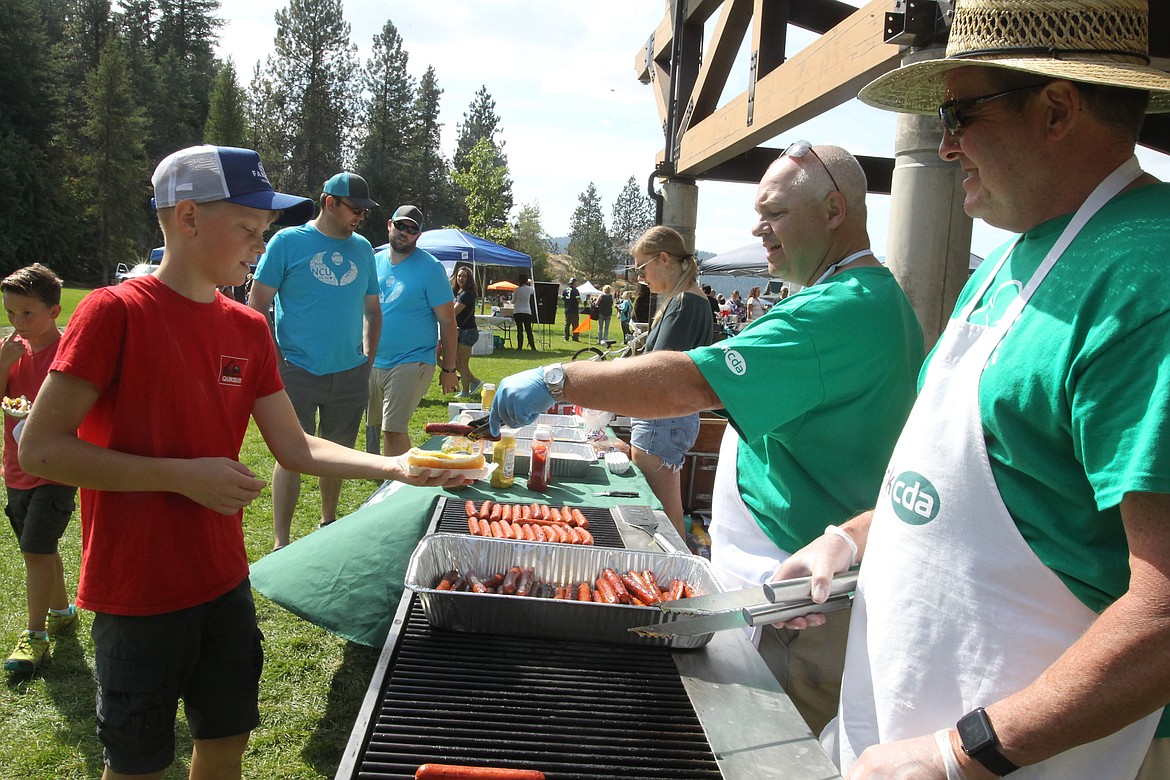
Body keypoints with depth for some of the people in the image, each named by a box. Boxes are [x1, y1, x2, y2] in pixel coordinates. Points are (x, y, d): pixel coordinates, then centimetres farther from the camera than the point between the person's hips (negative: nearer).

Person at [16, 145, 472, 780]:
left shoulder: (248, 329, 4)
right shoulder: (113, 312, -14)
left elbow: (295, 447, 5)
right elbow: (40, 448, -17)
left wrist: (393, 467, -8)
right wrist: (183, 475, -22)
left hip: (223, 580, 6)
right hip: (138, 592, -6)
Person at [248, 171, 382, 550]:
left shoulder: (362, 248, 10)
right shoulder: (288, 241, -4)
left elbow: (372, 309, 18)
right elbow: (257, 305, -4)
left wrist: (368, 361, 9)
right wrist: (272, 363, -10)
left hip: (349, 373, 5)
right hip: (299, 372, -5)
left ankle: (328, 524, 32)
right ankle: (280, 544, 6)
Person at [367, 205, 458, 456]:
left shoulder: (430, 268, -6)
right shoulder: (374, 262, 9)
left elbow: (447, 321, -7)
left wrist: (449, 369, -9)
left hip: (411, 362, -6)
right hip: (372, 362, 6)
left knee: (392, 430, -13)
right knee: (374, 427, 12)